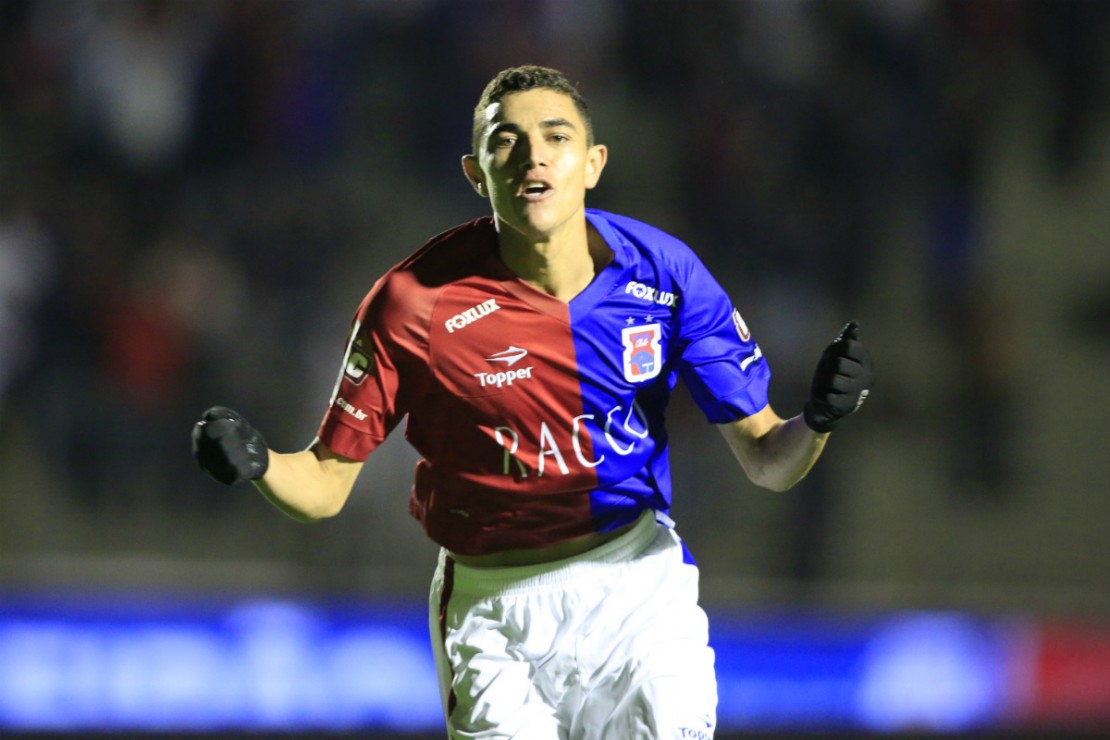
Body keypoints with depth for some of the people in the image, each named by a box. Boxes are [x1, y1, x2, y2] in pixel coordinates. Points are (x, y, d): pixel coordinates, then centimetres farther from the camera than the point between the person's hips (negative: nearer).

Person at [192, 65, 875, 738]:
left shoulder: (661, 271, -8)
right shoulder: (417, 301, -14)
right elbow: (325, 485, -7)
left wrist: (818, 423, -26)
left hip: (637, 586, 1)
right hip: (492, 612, -1)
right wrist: (254, 462, -29)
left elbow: (766, 462, -3)